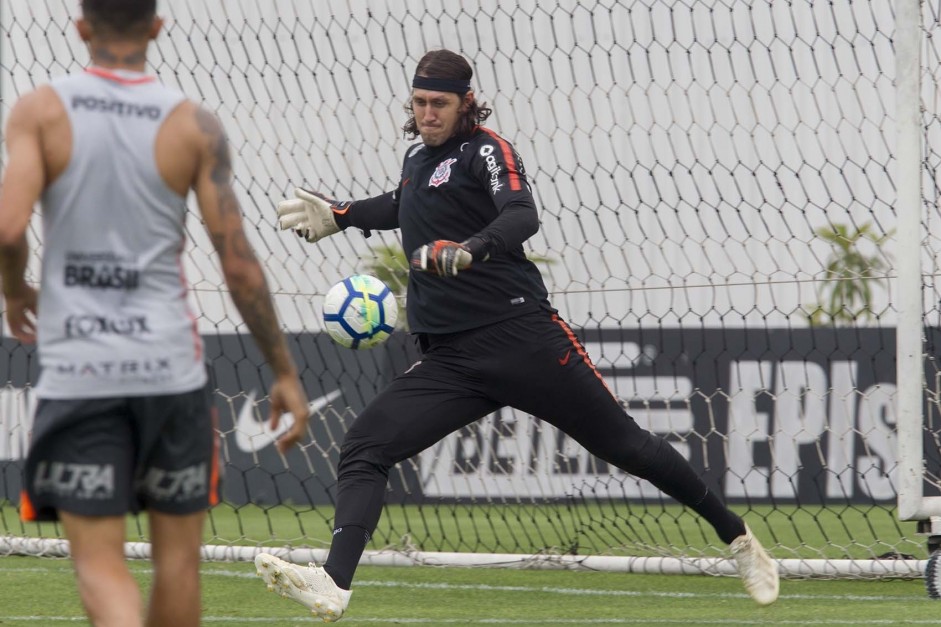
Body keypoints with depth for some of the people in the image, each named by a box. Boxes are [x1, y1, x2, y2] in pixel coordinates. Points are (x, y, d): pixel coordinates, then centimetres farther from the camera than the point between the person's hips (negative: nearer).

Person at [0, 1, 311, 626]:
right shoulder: (194, 125, -2)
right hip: (170, 364, 1)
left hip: (76, 370, -1)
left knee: (100, 563, -2)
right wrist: (285, 372, 5)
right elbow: (239, 265, -3)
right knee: (177, 551, 15)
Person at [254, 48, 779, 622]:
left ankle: (737, 537, 14)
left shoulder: (487, 151, -5)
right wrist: (340, 216, 34)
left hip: (522, 335, -6)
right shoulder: (419, 157, 17)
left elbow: (522, 216, -25)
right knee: (363, 447, -12)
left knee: (623, 443, -1)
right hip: (449, 360, 6)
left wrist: (470, 250, -44)